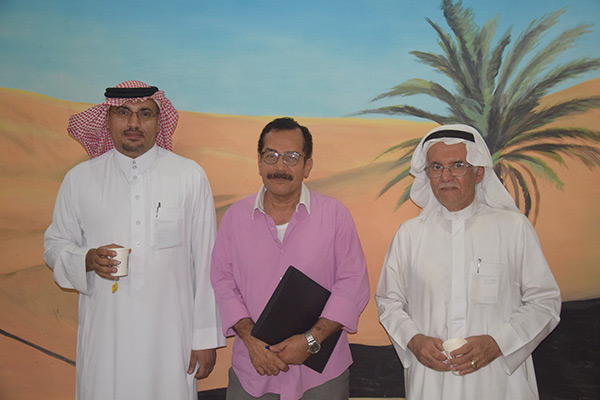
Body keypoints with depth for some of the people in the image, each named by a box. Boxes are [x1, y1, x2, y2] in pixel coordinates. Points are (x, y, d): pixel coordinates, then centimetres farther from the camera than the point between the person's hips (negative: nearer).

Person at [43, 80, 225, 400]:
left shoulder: (190, 176, -1)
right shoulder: (79, 179, 3)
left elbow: (206, 262, -1)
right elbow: (55, 245, 13)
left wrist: (206, 338, -1)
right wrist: (88, 260, -10)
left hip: (170, 338, -1)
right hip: (104, 338, 1)